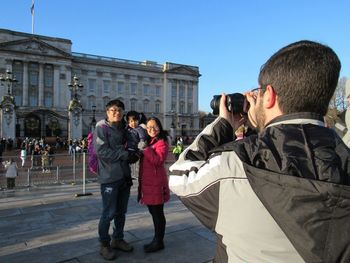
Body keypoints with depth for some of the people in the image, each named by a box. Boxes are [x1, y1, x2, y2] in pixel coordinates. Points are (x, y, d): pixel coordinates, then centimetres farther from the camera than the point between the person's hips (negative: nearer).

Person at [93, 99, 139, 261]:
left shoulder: (123, 129, 15)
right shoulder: (101, 127, -5)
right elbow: (101, 151, -17)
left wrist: (133, 155, -1)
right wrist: (125, 155, -18)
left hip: (124, 176, 6)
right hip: (109, 177, -6)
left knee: (121, 211, 15)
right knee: (109, 213, 1)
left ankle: (118, 239, 31)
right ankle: (104, 245, 18)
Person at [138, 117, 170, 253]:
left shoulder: (162, 143, -10)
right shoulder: (147, 141, 16)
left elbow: (158, 161, -23)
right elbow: (143, 161, 21)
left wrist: (146, 149, -22)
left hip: (156, 183, -9)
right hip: (147, 182, 9)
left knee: (157, 213, 1)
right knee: (153, 212, 17)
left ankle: (158, 242, 15)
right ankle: (157, 240, 30)